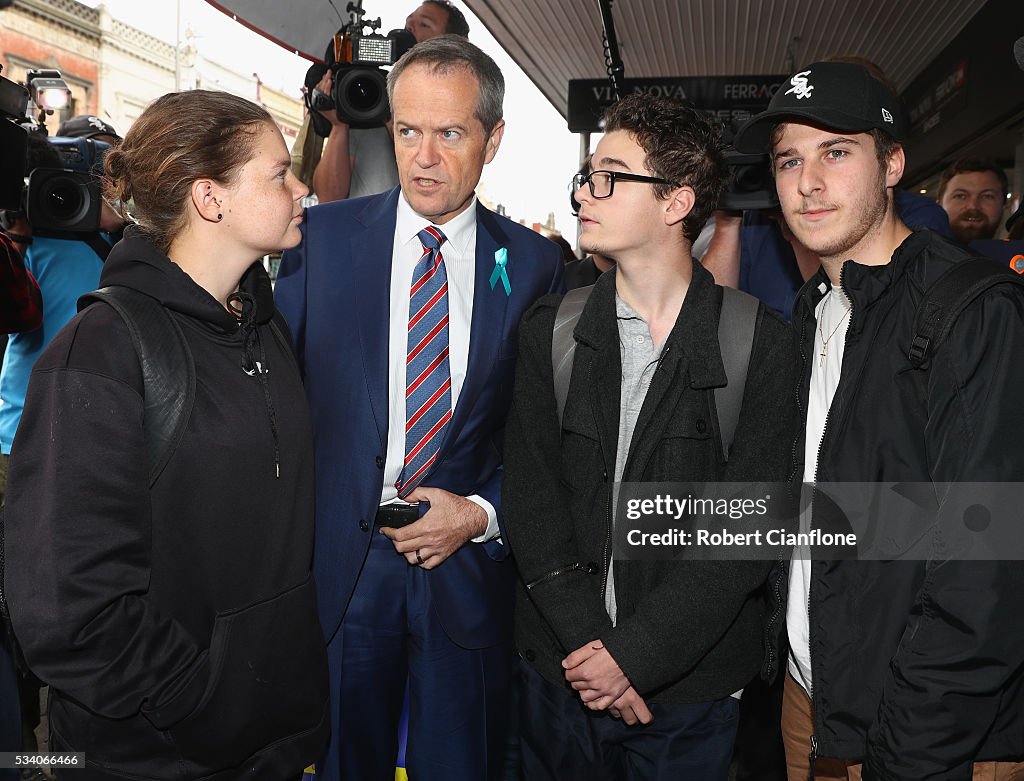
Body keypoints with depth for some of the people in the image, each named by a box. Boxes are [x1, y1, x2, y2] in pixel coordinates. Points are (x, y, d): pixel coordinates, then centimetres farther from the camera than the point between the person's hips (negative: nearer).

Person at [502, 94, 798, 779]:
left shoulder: (760, 341, -8)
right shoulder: (551, 329, 0)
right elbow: (531, 495, -4)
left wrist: (635, 652, -17)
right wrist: (585, 640, -13)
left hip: (693, 682, -2)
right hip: (562, 668, 2)